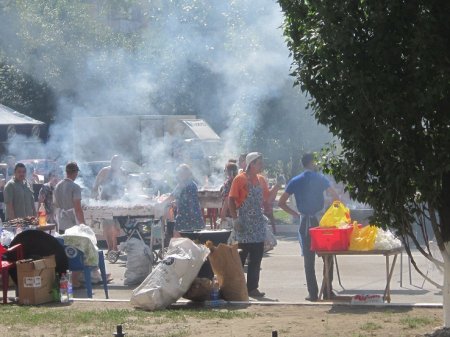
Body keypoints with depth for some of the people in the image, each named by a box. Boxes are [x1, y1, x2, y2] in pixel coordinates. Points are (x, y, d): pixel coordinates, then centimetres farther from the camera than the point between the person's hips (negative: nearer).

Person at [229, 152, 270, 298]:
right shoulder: (240, 179, -7)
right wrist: (235, 219, -18)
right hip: (244, 224, -7)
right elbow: (231, 200, -11)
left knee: (256, 258, 5)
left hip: (258, 222, 7)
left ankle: (253, 287, 11)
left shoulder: (261, 180, 14)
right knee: (241, 255, -5)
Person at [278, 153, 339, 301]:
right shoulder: (320, 179, -1)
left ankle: (313, 293, 1)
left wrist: (295, 214, 9)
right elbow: (335, 197, -8)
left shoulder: (295, 181, 4)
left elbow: (281, 202, 2)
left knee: (309, 259, 5)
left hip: (305, 222, 1)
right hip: (321, 221, -1)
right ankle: (327, 290, 7)